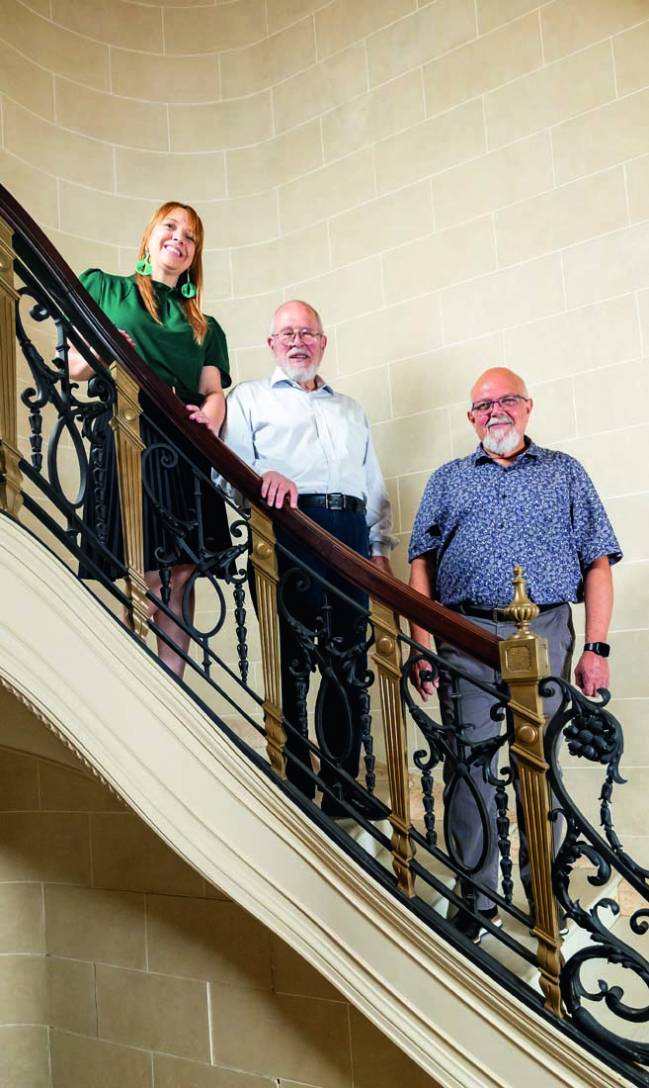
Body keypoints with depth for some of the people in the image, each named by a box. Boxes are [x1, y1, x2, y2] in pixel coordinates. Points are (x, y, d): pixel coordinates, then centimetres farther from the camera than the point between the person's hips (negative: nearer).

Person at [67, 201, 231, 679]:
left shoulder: (206, 328, 25)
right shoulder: (104, 288, 17)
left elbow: (213, 390, 12)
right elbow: (74, 367, 13)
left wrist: (211, 416, -10)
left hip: (188, 450, 4)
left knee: (182, 574, -2)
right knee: (145, 580, -12)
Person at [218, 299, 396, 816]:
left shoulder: (350, 410, 30)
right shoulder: (250, 398, 18)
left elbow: (374, 484, 25)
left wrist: (380, 547, 13)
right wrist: (265, 475, -19)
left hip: (351, 532, 4)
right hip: (288, 532, -4)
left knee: (350, 666, 1)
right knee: (290, 662, -6)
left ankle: (344, 788, 8)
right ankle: (296, 788, 1)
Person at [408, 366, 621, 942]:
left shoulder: (564, 472, 13)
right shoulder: (448, 480, 16)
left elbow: (597, 561, 6)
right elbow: (421, 563, 10)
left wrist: (596, 647, -3)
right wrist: (422, 646, -1)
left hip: (545, 633, 0)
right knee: (469, 765, 1)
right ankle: (477, 898, 13)